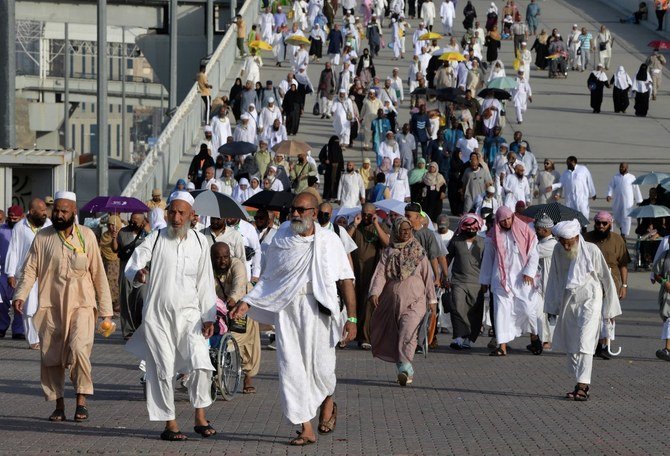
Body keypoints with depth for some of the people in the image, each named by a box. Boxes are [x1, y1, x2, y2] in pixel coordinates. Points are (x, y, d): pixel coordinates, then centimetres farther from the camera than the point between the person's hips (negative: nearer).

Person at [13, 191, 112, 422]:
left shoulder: (86, 236, 2)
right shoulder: (42, 237, 5)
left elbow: (98, 274, 5)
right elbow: (30, 269, 2)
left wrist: (106, 311, 4)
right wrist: (20, 295, -14)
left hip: (81, 305, -2)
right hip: (50, 306, 2)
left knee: (78, 348, -20)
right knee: (50, 356, 2)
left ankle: (81, 400, -8)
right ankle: (59, 405, 15)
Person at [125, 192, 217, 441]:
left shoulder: (199, 242, 8)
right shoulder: (155, 239, 0)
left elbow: (205, 282, 12)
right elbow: (130, 268, -5)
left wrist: (208, 317, 8)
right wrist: (138, 274, -29)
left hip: (189, 314, 1)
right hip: (157, 315, -1)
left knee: (201, 364, -13)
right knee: (163, 370, 0)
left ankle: (200, 417, 1)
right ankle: (169, 423, 8)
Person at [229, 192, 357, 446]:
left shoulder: (329, 240, 3)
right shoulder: (281, 241, 9)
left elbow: (345, 280, 2)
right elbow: (268, 279, 13)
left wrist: (351, 318, -5)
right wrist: (246, 303, 0)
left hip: (318, 311, -2)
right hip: (287, 311, 2)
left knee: (321, 368, -2)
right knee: (291, 369, -4)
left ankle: (327, 403, 33)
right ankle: (306, 429, 2)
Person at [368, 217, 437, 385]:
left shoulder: (419, 252, 10)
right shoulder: (388, 253, 10)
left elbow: (428, 276, 12)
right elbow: (380, 273, -1)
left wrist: (432, 300, 9)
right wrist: (374, 292, -17)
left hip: (414, 302, -2)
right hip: (392, 302, 2)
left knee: (408, 334, -20)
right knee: (394, 338, 4)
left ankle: (404, 368, -26)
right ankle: (407, 371, 13)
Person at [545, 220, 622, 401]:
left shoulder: (592, 251, -11)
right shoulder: (558, 251, 0)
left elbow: (606, 278, -2)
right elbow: (554, 278, 11)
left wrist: (609, 308, 2)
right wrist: (552, 306, 13)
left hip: (590, 300, -5)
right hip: (568, 302, 5)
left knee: (585, 343, -14)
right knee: (570, 345, 6)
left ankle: (582, 386, -19)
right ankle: (582, 383, 17)